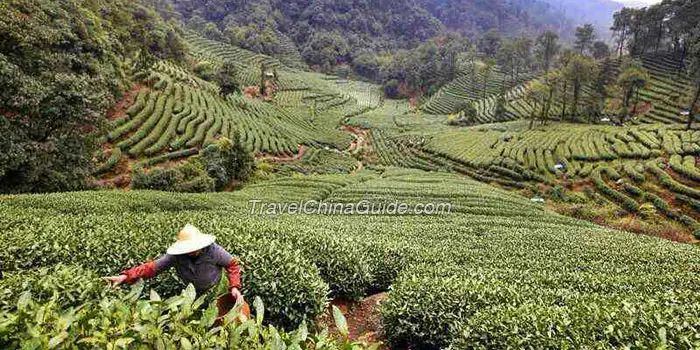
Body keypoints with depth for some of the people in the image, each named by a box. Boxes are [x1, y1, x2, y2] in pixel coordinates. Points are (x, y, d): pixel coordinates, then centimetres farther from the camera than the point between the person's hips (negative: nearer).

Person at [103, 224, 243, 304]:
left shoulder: (213, 250, -28)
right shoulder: (177, 256, -21)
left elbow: (232, 264, -16)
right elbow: (153, 266, -23)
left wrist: (234, 287, -27)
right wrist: (125, 276, -35)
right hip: (194, 294, 3)